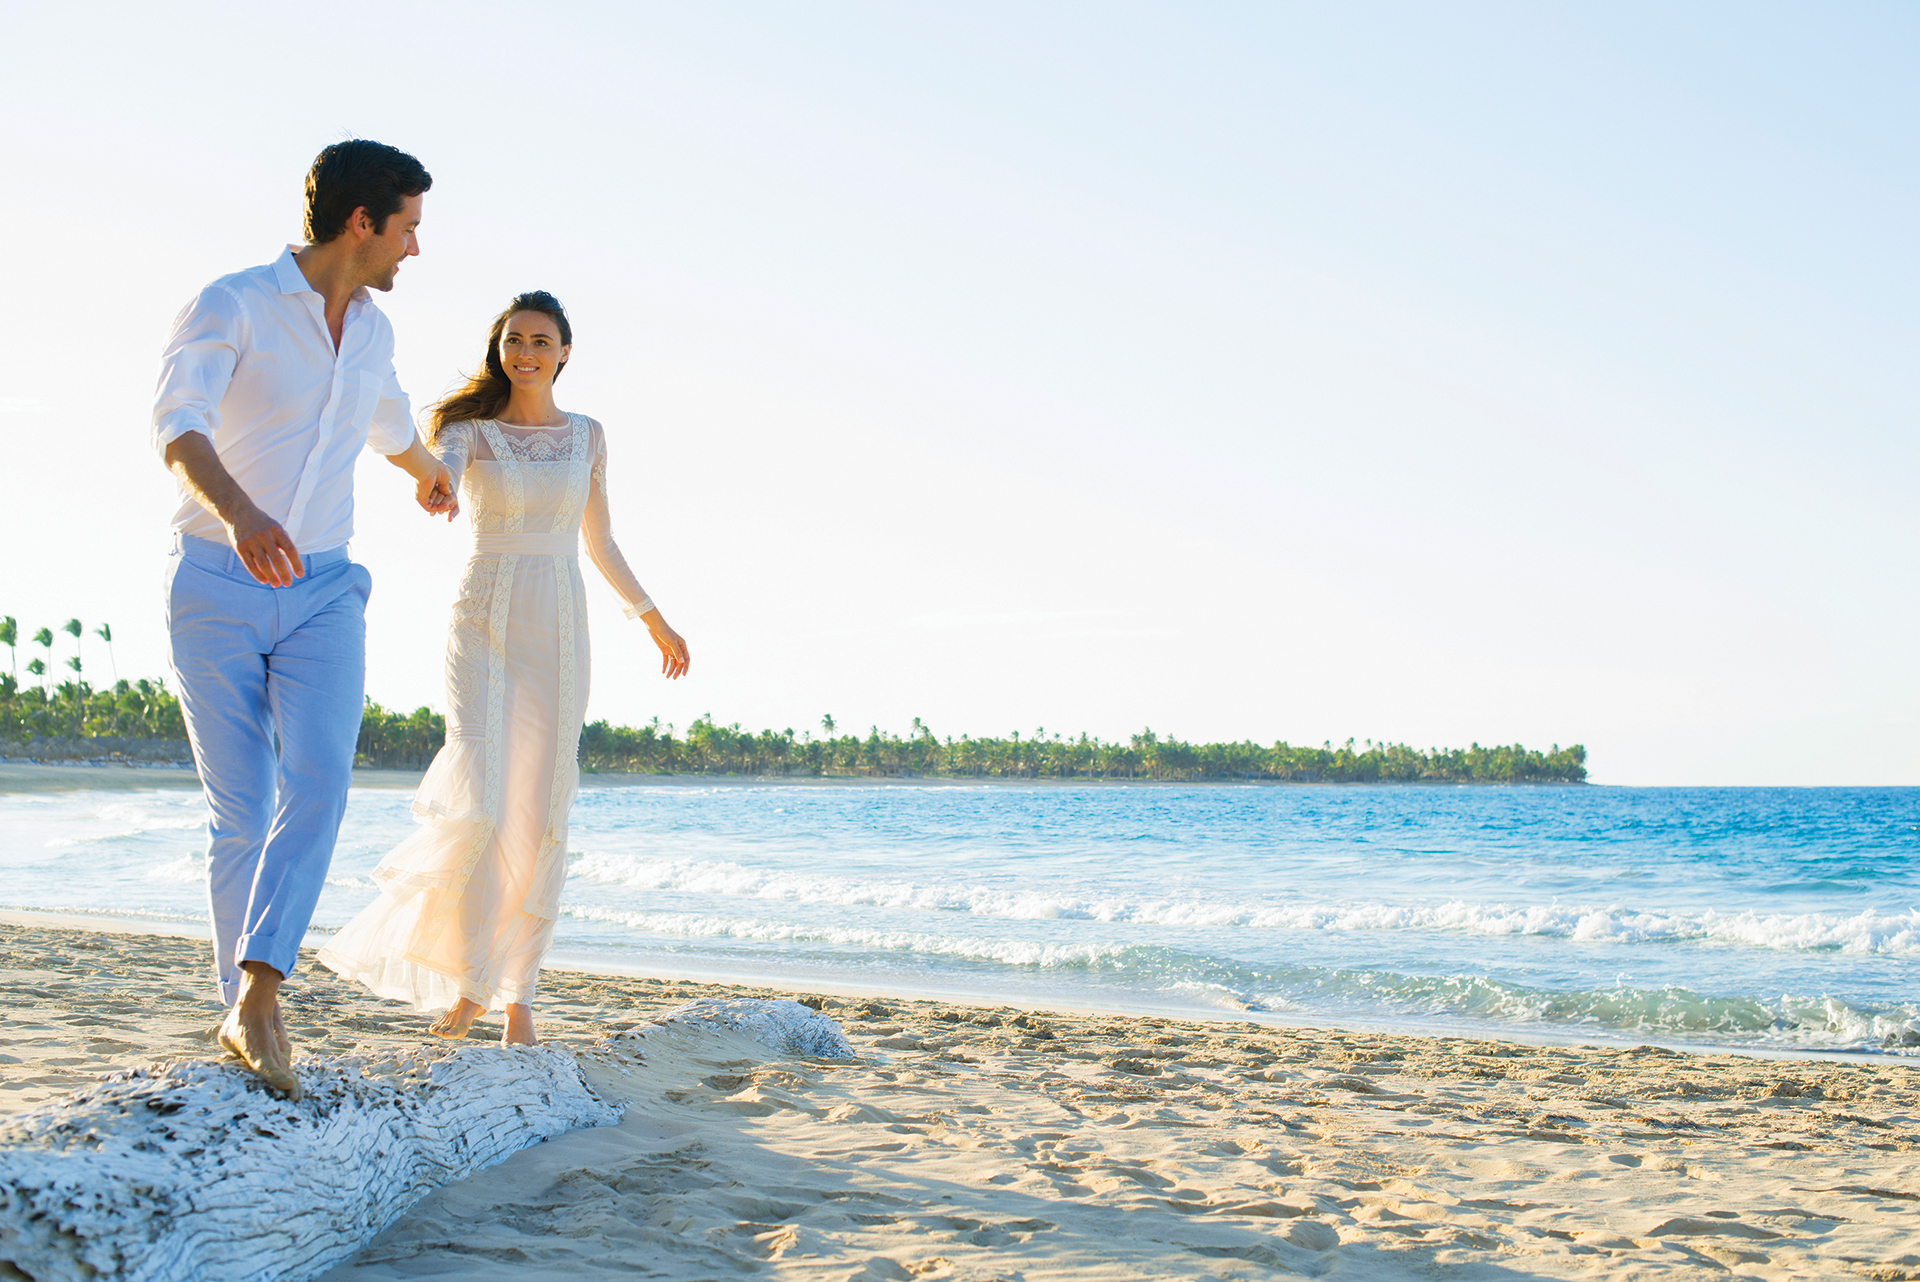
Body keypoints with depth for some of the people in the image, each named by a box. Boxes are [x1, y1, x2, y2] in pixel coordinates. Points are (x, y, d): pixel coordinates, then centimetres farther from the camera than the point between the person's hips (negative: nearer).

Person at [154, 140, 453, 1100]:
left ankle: (256, 997, -24)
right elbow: (178, 423, -30)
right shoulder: (230, 307, -11)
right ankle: (246, 1018, 12)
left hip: (323, 594, 4)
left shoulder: (371, 330, 10)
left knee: (318, 781, -20)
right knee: (241, 813, -3)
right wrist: (240, 515, -51)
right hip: (216, 590, -4)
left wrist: (427, 470, 55)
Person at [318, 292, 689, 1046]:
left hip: (558, 636, 3)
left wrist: (653, 618, 20)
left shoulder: (586, 437, 12)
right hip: (483, 628, -2)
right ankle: (466, 975, 5)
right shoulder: (469, 431, 3)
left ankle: (517, 997, 9)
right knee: (478, 808, -17)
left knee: (540, 820, -1)